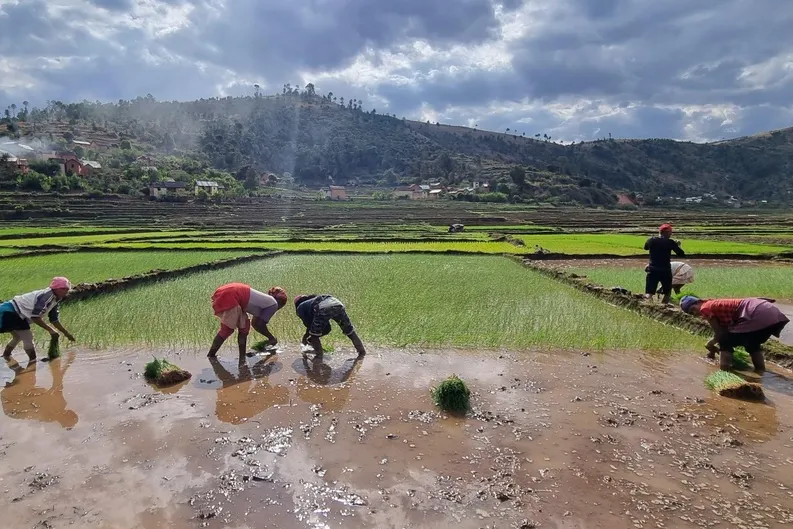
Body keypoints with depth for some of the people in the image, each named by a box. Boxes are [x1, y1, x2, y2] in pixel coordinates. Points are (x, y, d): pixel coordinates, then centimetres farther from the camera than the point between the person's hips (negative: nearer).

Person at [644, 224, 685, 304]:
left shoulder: (651, 240, 1)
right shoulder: (670, 242, -6)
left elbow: (645, 247, 23)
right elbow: (682, 254, -3)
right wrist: (677, 245, 14)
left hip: (652, 270, 1)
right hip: (665, 271, -1)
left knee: (649, 294, -5)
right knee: (667, 293, 18)